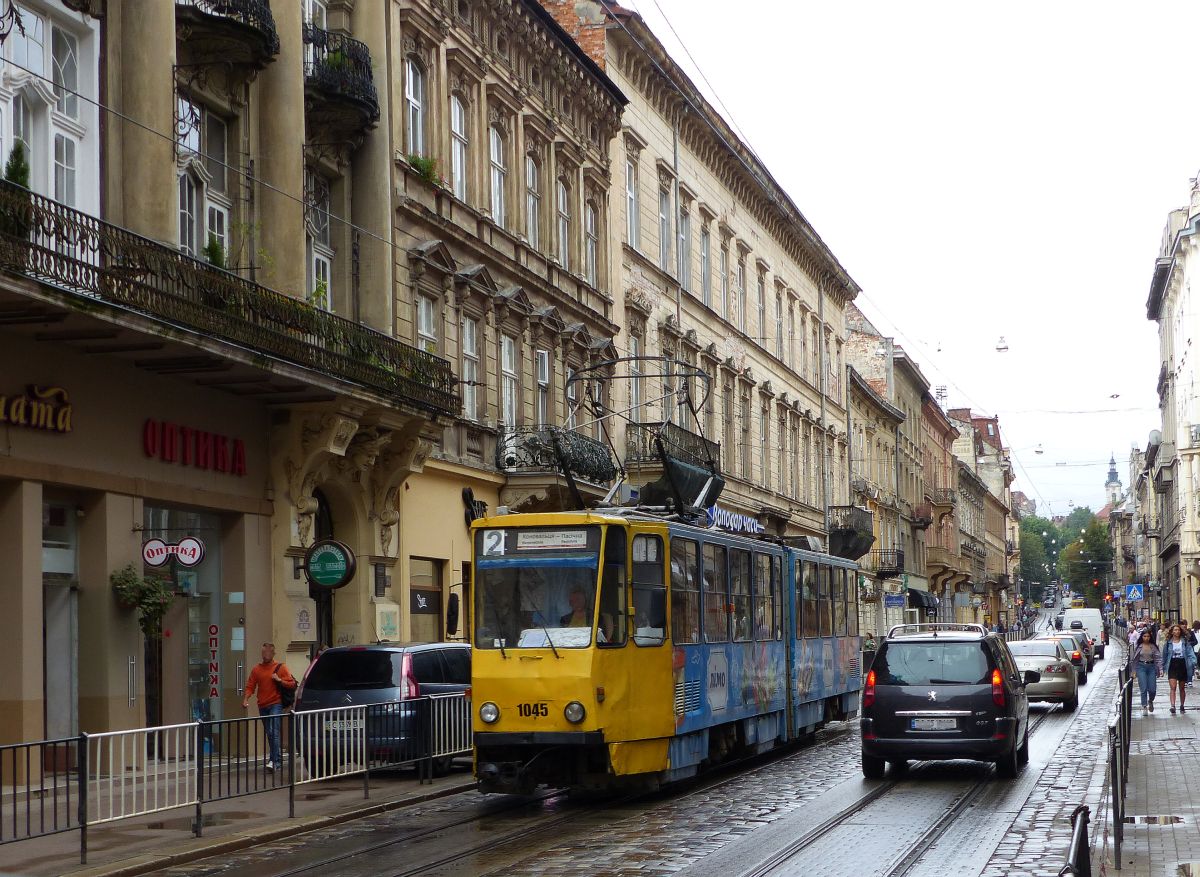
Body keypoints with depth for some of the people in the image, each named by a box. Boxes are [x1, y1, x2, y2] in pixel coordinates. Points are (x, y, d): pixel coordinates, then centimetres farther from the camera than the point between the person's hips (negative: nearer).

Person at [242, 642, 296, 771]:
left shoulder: (280, 667, 1)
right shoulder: (256, 669, 10)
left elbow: (292, 684, 0)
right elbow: (250, 686, 6)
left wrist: (279, 680, -15)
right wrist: (245, 699, -9)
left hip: (275, 704, -5)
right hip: (262, 706, 5)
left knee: (274, 732, -17)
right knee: (269, 734, 10)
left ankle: (275, 761, -20)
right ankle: (278, 759, 22)